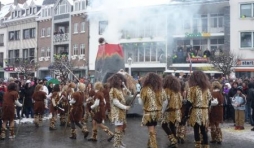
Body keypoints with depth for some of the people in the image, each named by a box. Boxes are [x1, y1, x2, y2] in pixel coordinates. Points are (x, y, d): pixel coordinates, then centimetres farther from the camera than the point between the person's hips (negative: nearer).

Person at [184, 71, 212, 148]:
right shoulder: (207, 88, 7)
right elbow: (209, 100, 12)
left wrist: (186, 114, -4)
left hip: (196, 112, -4)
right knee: (204, 131, 11)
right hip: (205, 112, 4)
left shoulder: (193, 88, -9)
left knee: (196, 130, 4)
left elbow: (189, 102, -10)